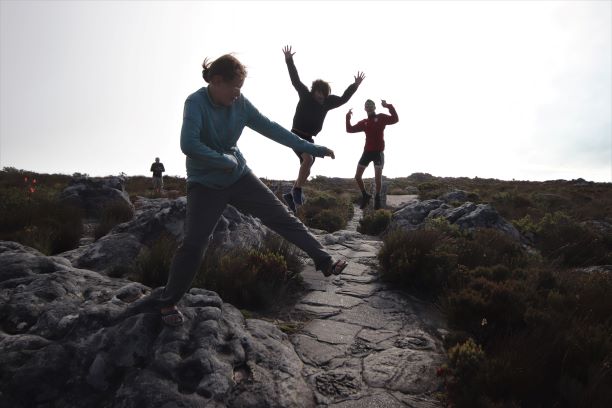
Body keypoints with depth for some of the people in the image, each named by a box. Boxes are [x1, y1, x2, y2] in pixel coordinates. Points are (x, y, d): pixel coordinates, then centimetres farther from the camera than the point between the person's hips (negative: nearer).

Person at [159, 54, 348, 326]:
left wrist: (310, 148, 2)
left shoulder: (240, 104, -4)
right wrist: (226, 160, -21)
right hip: (205, 184, -4)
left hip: (239, 176, 5)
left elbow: (271, 128, 2)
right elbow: (188, 145, -32)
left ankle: (324, 261, 8)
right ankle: (169, 302, 13)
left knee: (282, 217, 0)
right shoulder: (196, 103, -18)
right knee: (193, 244, -9)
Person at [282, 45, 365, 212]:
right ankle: (297, 191, -20)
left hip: (309, 138, 7)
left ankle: (291, 195, 20)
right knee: (308, 159, -30)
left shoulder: (326, 102, 6)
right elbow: (295, 80, -11)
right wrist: (289, 61, -17)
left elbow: (343, 99, 15)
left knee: (306, 170, 7)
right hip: (297, 135, -7)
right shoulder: (305, 96, -6)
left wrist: (355, 85, 10)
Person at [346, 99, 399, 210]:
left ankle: (377, 197, 15)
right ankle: (365, 195, 21)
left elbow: (395, 119, -12)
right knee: (357, 176, 0)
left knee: (378, 177, -7)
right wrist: (348, 117, -3)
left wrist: (388, 106, -19)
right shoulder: (364, 122, 11)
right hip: (367, 152, 4)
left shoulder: (381, 117, 2)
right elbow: (350, 129, 8)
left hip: (378, 152, -4)